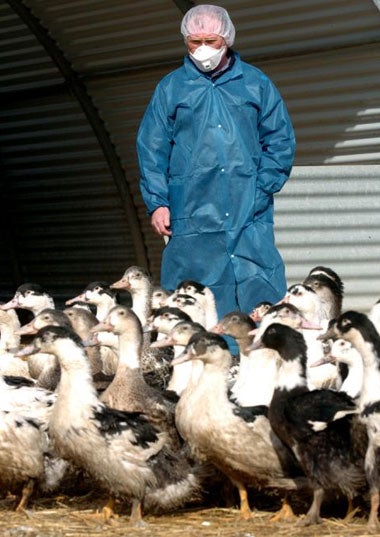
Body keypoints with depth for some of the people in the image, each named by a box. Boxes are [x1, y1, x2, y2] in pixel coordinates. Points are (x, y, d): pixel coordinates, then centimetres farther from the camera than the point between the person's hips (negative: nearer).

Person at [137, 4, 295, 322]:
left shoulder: (256, 84, 11)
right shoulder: (171, 88, 11)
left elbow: (281, 141, 11)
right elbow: (151, 149, 8)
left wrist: (263, 188, -2)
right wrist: (157, 202, -2)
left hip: (250, 217, 0)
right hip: (191, 218, 0)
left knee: (260, 296, -7)